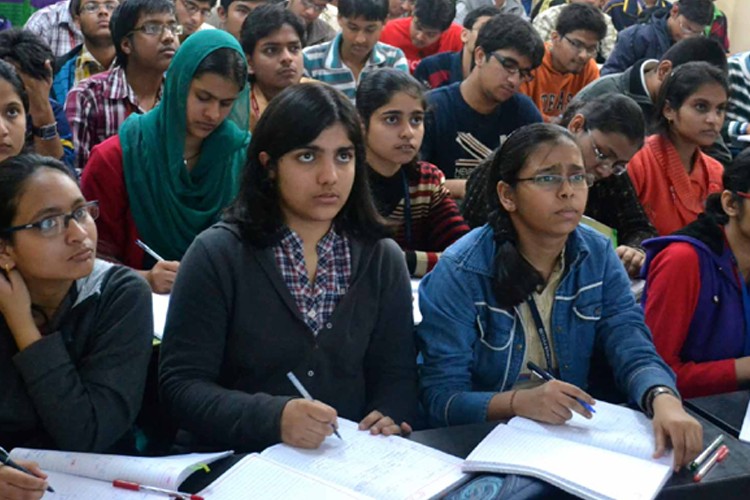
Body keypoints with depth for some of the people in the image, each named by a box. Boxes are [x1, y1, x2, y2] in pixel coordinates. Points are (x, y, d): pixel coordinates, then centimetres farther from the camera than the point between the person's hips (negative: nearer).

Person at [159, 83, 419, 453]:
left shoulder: (382, 259, 6)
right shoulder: (217, 255, -4)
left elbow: (397, 374, 8)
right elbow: (181, 384, -8)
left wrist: (389, 416, -14)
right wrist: (274, 418, -24)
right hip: (233, 467, -3)